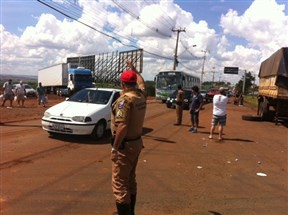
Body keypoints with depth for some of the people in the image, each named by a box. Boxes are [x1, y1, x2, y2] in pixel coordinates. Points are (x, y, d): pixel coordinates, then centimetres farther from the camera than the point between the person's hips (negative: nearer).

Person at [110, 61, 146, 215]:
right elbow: (142, 82, 29)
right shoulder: (141, 95, 4)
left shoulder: (125, 99, -20)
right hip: (137, 142, 9)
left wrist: (114, 148, -20)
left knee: (119, 183, 0)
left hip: (125, 145, -9)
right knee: (130, 179, 21)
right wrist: (134, 69, 39)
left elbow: (122, 127, -27)